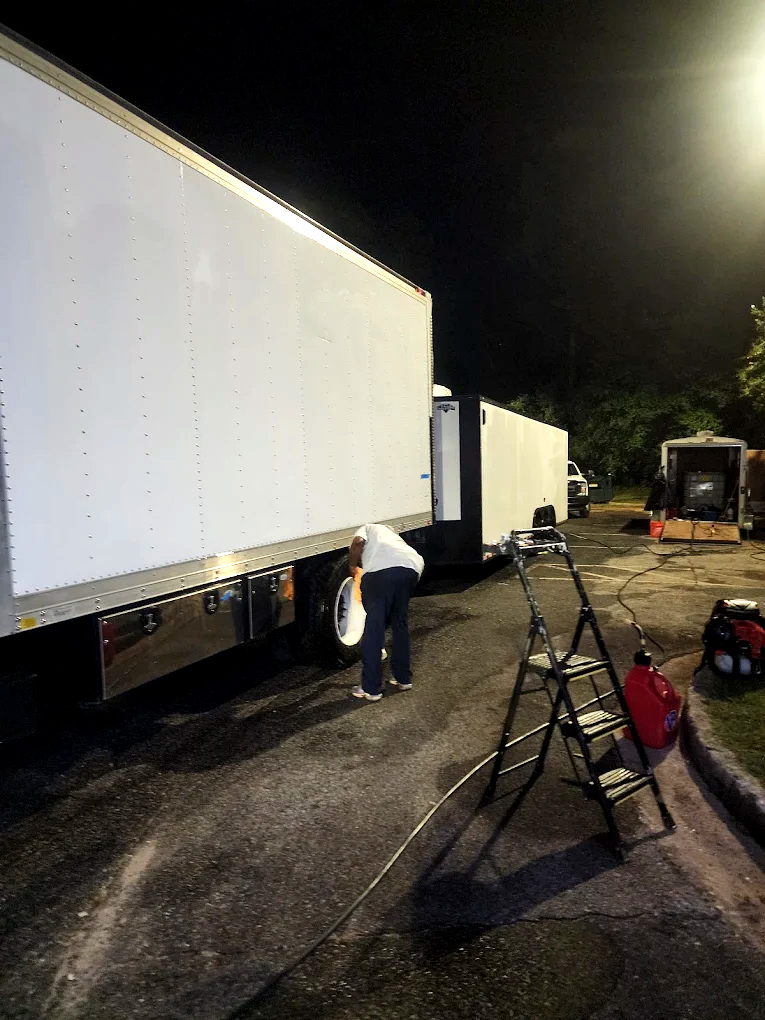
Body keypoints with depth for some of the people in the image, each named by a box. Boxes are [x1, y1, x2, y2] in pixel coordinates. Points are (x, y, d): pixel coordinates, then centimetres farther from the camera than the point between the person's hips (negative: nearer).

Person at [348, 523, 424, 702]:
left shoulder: (367, 528, 31)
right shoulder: (389, 533, 44)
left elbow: (358, 542, 3)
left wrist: (352, 566, 18)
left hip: (381, 569, -6)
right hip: (411, 568, 6)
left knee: (373, 628, 4)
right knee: (400, 624, 24)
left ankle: (371, 689, 9)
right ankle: (403, 678, 33)